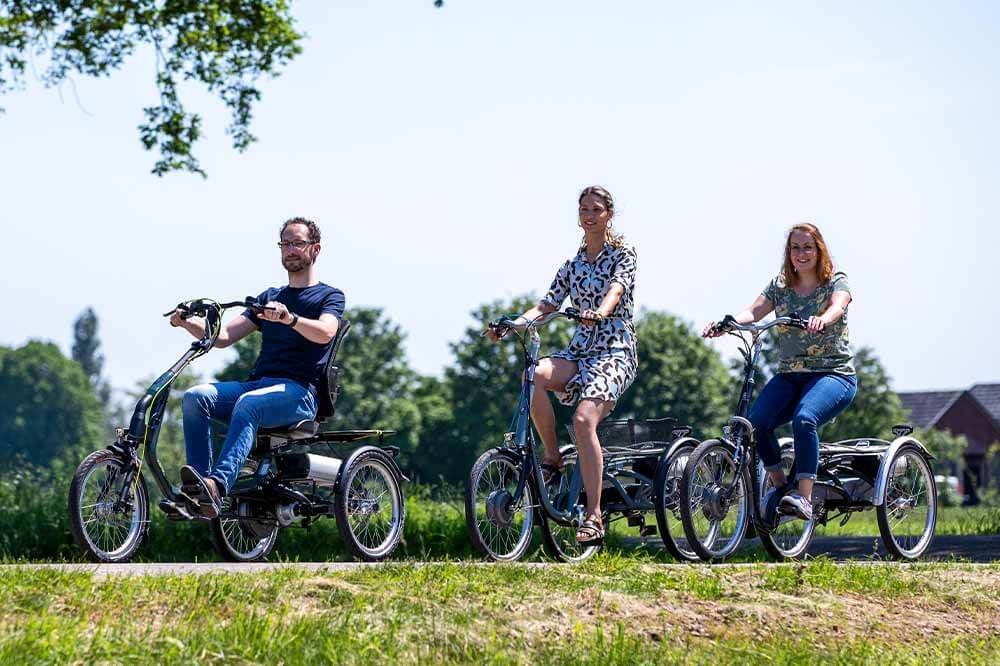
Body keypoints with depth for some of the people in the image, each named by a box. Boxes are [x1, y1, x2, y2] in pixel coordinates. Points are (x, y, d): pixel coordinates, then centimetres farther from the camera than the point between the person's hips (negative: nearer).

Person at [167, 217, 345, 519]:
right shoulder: (269, 297, 27)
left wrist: (289, 319, -34)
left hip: (299, 391, -6)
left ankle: (217, 486, -56)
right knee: (195, 397, -22)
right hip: (257, 382, 6)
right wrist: (188, 323, -3)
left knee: (248, 404, -38)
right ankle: (196, 493, -31)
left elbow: (325, 332, -14)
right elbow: (223, 336, 17)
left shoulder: (329, 296, 11)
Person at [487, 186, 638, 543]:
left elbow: (617, 287, -18)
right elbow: (548, 304, 9)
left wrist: (601, 311, -40)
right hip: (579, 351, 5)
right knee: (534, 375, -30)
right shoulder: (572, 266, 17)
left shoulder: (622, 253, 2)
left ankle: (594, 517, -26)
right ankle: (552, 458, -14)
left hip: (614, 352, -5)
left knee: (583, 420, -27)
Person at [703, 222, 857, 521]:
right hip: (789, 374, 4)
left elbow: (837, 307, -22)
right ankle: (780, 485, -1)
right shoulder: (779, 286, 11)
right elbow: (754, 311, -5)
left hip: (834, 373, -4)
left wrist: (822, 320, -46)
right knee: (756, 421, -23)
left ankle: (804, 498, -34)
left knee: (803, 419, -35)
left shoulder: (836, 282, 1)